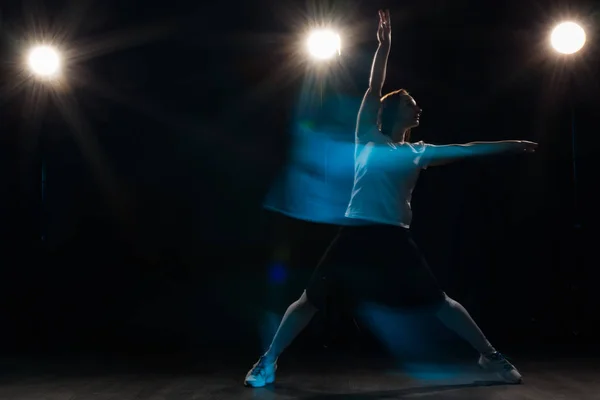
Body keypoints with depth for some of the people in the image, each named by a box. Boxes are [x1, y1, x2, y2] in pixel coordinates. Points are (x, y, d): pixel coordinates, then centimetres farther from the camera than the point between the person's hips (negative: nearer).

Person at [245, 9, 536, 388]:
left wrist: (510, 145, 17)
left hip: (395, 238, 3)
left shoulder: (417, 152, 16)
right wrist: (385, 45, 3)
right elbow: (374, 89, 5)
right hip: (358, 233, -2)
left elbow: (465, 150, 18)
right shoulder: (368, 138, 8)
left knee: (439, 301, 5)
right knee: (312, 299, -4)